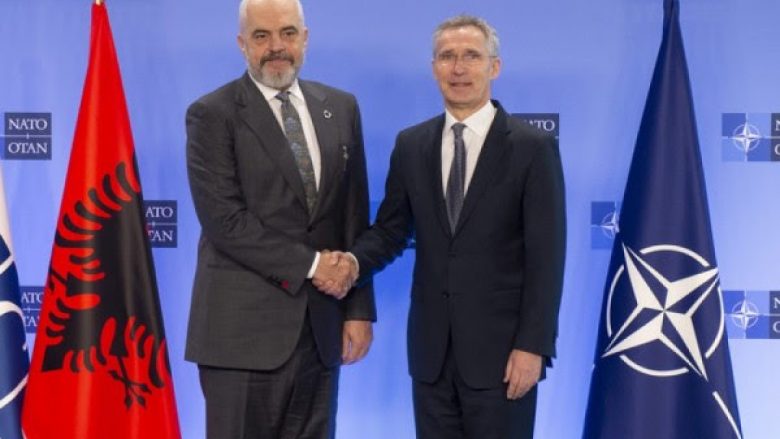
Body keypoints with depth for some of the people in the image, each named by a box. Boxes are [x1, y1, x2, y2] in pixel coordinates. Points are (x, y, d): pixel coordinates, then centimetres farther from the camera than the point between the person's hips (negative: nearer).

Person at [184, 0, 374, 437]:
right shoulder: (213, 114, -4)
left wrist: (360, 308, 5)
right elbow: (224, 220, -13)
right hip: (244, 328, -4)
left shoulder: (341, 108, 10)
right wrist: (309, 264, -12)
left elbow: (355, 217, 10)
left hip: (320, 325, 4)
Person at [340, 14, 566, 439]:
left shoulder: (532, 147, -6)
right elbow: (390, 229, 11)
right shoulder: (411, 144, 7)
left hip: (501, 347, -4)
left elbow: (546, 257, -8)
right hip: (431, 347, 4)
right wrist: (352, 262, -11)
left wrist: (532, 346, -12)